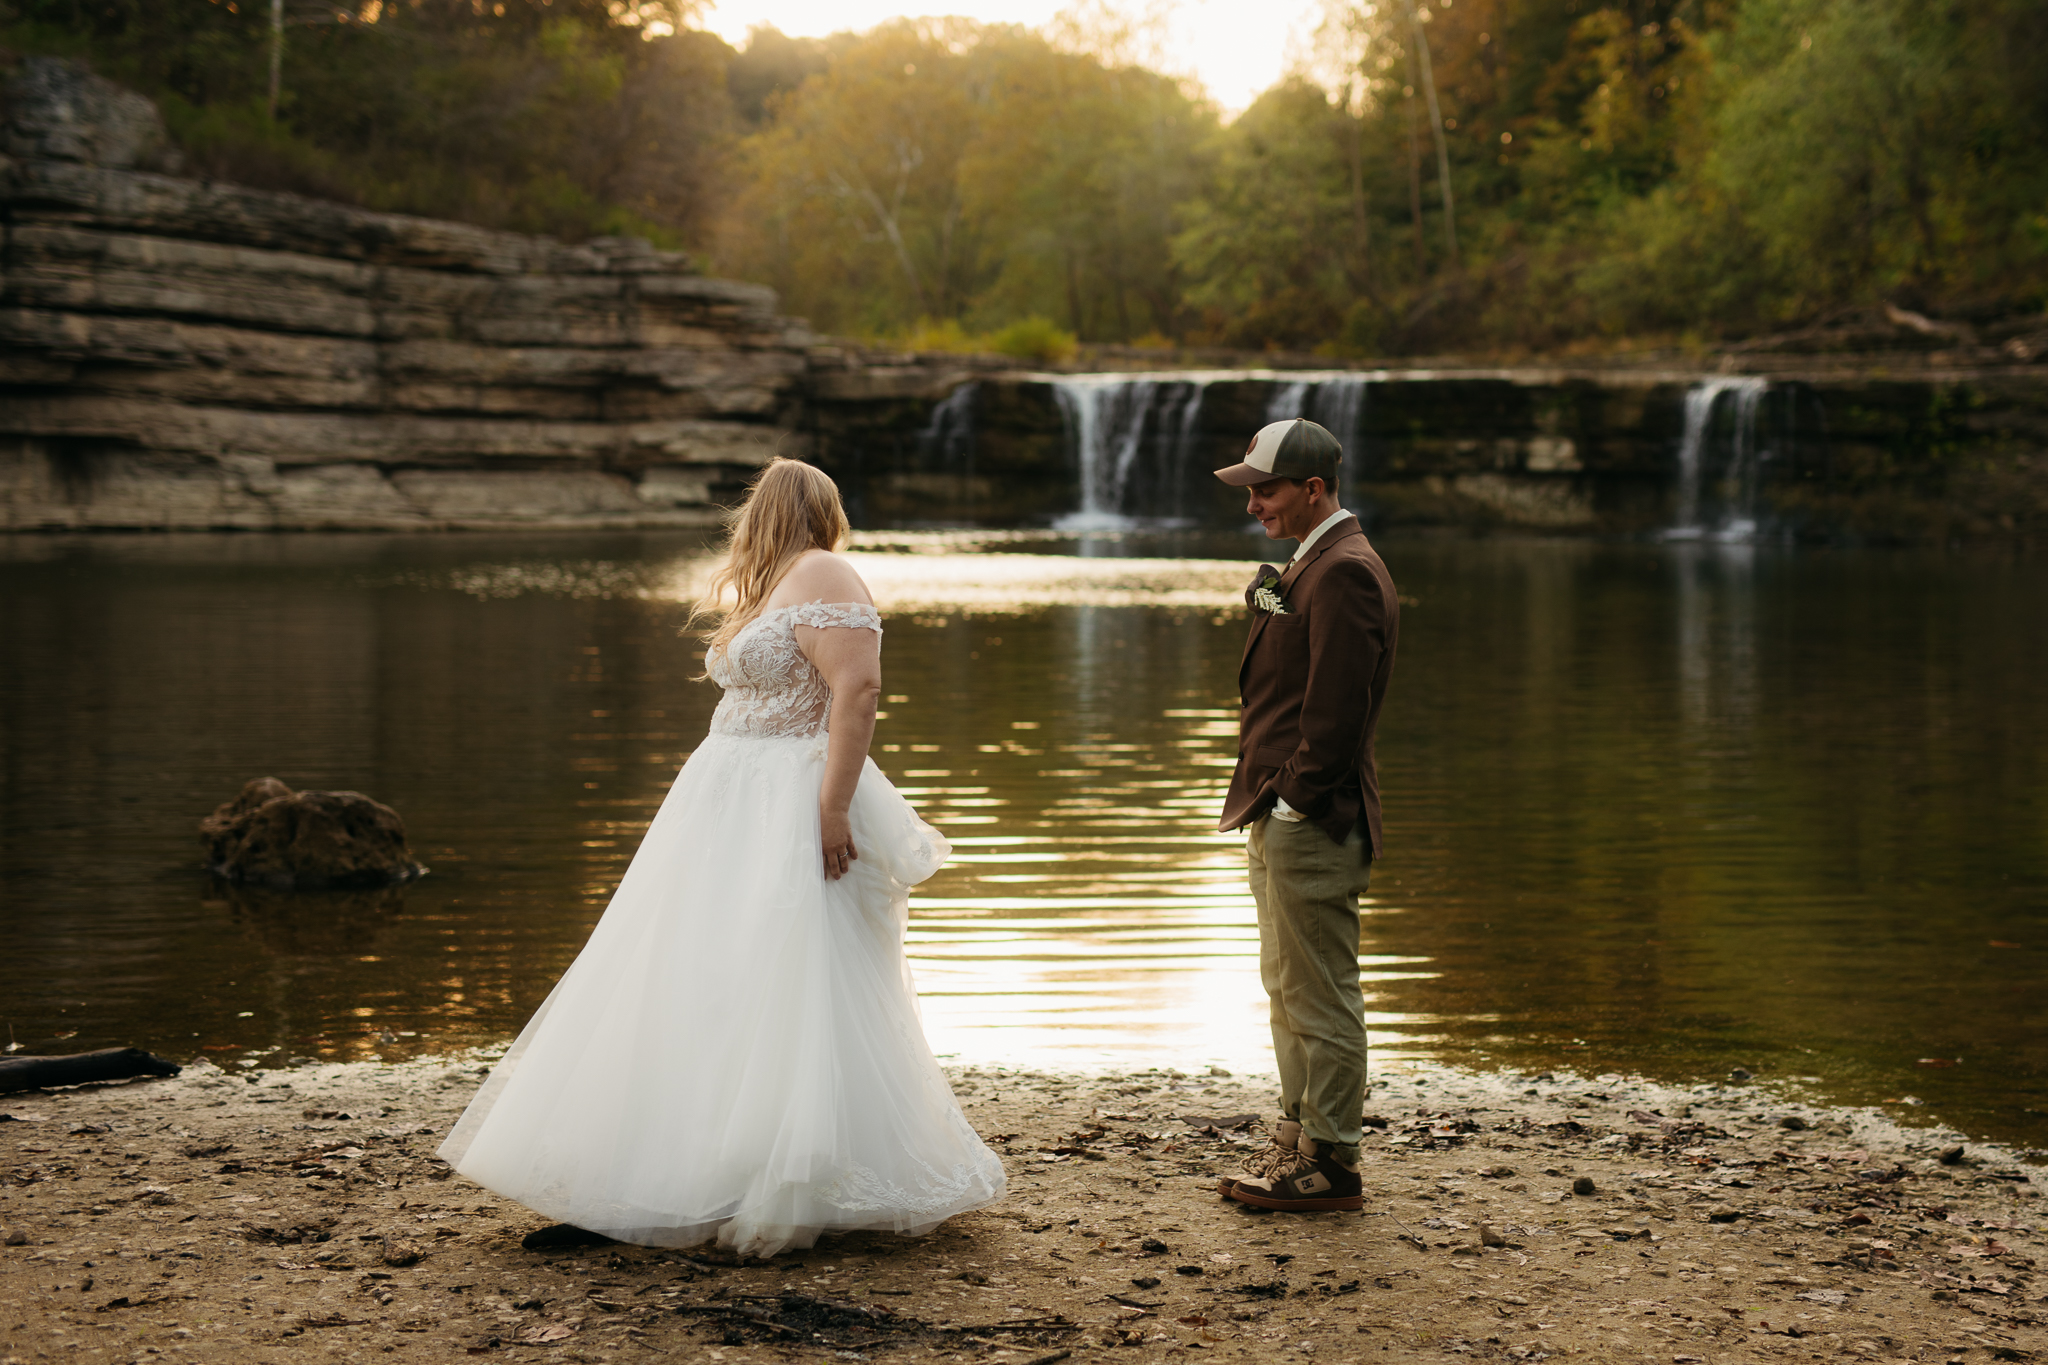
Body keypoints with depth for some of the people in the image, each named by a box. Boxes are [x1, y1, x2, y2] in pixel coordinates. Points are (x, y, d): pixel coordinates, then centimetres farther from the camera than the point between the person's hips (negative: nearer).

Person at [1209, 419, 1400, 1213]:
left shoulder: (1346, 573, -16)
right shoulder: (1311, 564, 18)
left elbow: (1338, 703, -22)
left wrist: (1294, 800, -17)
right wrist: (1264, 805, 14)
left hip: (1312, 822, -11)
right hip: (1283, 818, 11)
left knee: (1319, 996, -4)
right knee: (1289, 989, 17)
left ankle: (1330, 1167, 3)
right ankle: (1300, 1138, 26)